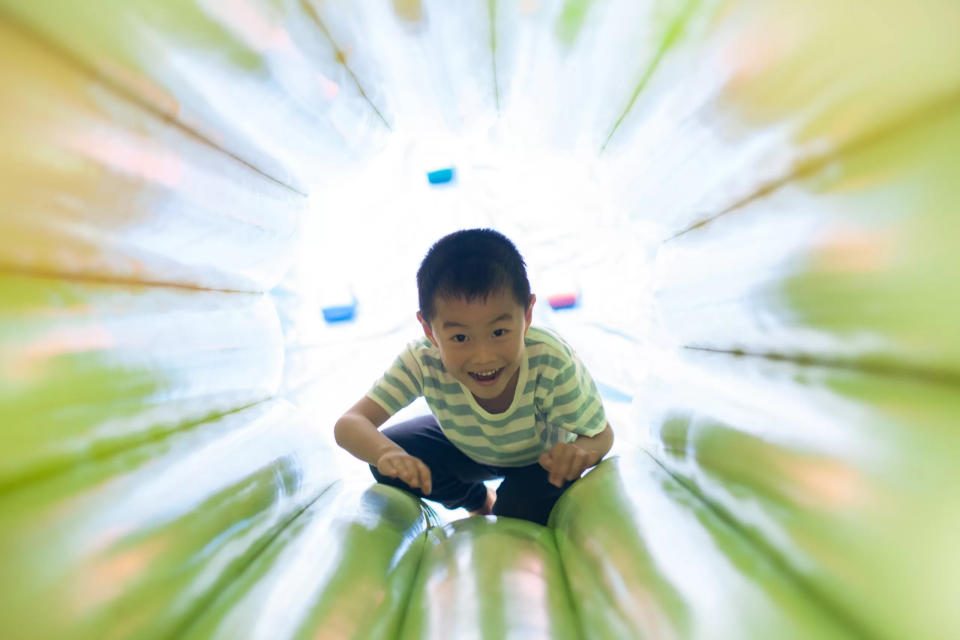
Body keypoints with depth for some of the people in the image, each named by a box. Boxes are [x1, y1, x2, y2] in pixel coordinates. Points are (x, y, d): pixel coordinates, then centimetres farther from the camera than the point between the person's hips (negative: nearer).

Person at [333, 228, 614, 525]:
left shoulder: (553, 362, -40)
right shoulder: (423, 361, -34)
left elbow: (602, 435, -26)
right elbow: (348, 424, -35)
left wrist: (578, 451, -52)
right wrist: (388, 453, -58)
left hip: (541, 455, -3)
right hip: (468, 447, 3)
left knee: (520, 511, -31)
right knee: (386, 453, -13)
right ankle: (479, 502, 15)